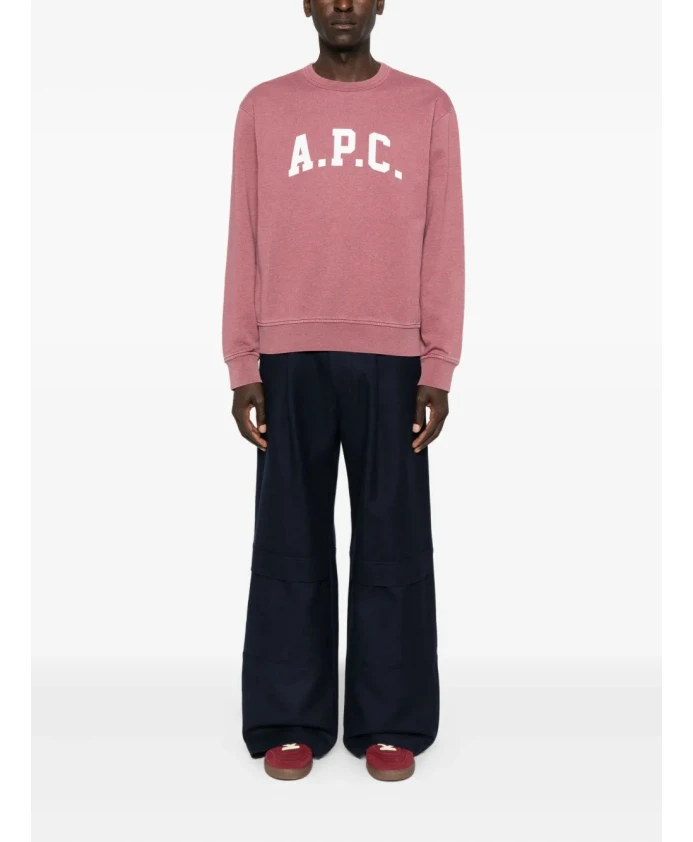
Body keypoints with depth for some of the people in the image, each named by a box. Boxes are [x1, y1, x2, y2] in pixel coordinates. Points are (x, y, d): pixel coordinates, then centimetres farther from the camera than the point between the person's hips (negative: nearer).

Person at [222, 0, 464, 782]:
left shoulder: (427, 108, 8)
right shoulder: (263, 108, 10)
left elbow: (443, 245, 4)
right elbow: (245, 244, 7)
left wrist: (437, 368, -3)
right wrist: (242, 366, 0)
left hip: (391, 356, 0)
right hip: (289, 355, 1)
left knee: (394, 542, 3)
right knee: (289, 542, 3)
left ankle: (391, 723, 14)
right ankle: (289, 721, 14)